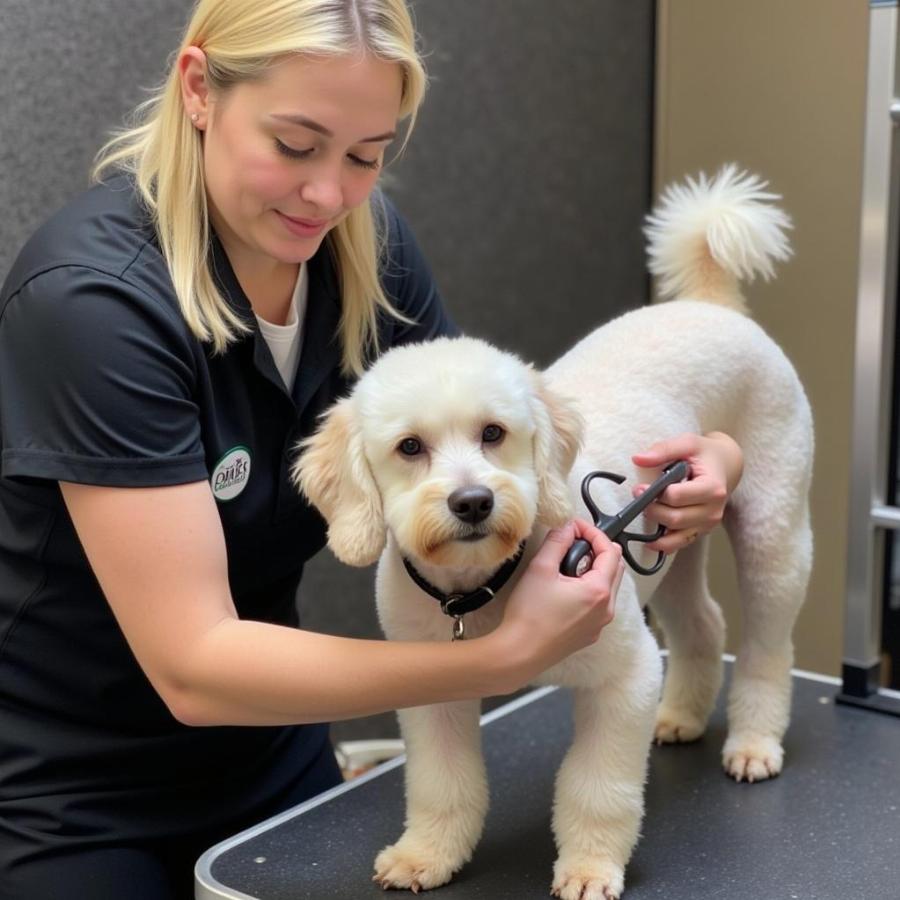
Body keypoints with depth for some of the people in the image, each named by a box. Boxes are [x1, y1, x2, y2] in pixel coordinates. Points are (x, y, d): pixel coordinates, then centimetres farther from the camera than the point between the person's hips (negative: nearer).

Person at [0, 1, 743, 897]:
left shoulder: (362, 241, -10)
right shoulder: (95, 294, -28)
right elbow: (192, 666, -30)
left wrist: (683, 461, -17)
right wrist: (509, 655, -32)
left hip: (264, 744, 5)